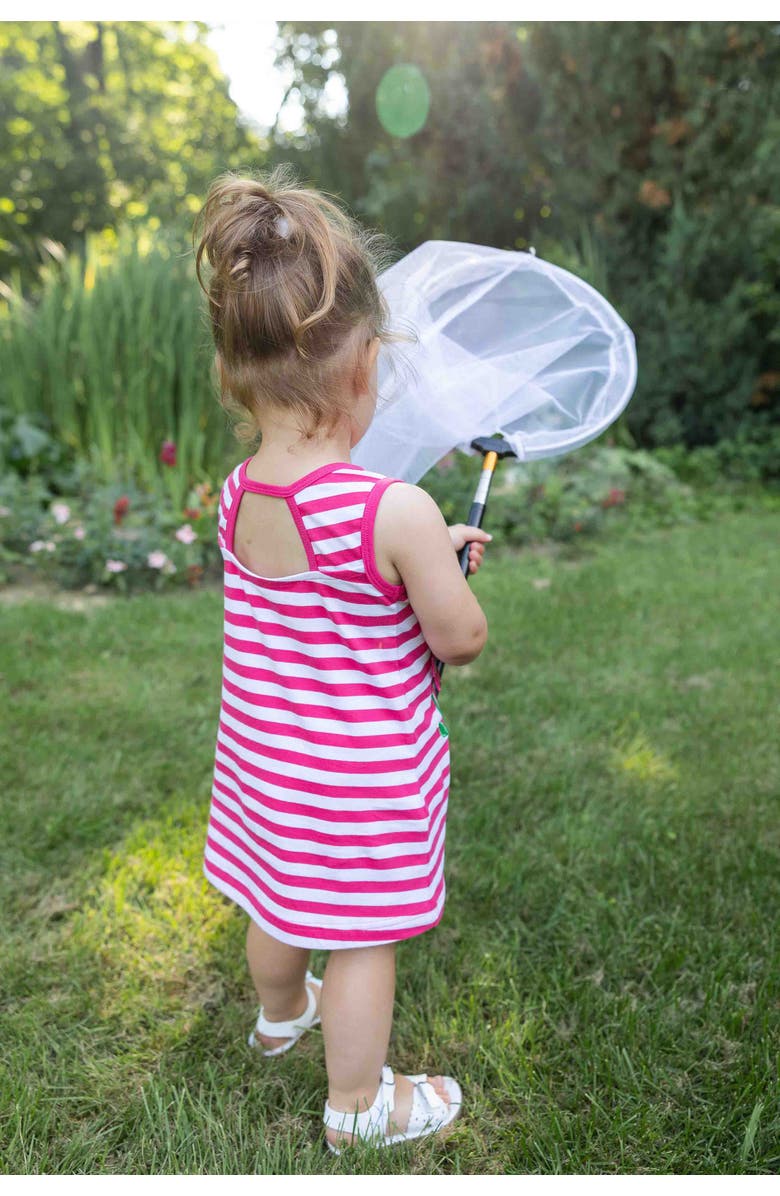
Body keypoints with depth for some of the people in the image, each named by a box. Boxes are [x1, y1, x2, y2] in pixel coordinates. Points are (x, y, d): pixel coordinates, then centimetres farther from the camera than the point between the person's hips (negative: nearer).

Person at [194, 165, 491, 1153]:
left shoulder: (237, 496, -8)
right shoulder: (397, 512, -29)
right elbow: (462, 639, -18)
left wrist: (431, 552, 6)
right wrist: (444, 574, 3)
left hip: (263, 754, 7)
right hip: (364, 767, -6)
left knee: (278, 906, 30)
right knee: (362, 939, 15)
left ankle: (279, 1016, 59)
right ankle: (357, 1103, 39)